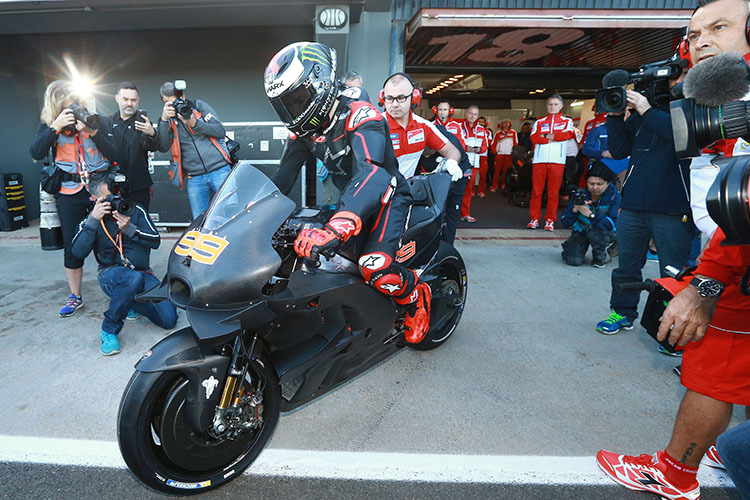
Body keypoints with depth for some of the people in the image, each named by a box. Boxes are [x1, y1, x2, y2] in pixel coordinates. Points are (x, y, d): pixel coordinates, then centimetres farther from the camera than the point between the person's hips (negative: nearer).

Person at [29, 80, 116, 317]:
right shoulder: (48, 126, 4)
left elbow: (113, 153, -7)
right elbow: (36, 153, -12)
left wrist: (92, 132, -20)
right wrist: (56, 127, -20)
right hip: (69, 193, 1)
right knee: (72, 246, 7)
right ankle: (75, 296, 21)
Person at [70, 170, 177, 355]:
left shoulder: (135, 210, 5)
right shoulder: (91, 220, 5)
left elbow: (155, 241, -3)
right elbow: (78, 253, -12)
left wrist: (129, 229, -18)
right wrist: (93, 220, -20)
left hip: (143, 273, 3)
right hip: (111, 274, -2)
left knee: (169, 319, -15)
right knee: (133, 278, -42)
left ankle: (131, 301, 17)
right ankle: (109, 330, -19)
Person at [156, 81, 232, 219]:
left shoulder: (199, 106, 6)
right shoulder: (167, 118, 11)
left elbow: (220, 131, -2)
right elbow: (163, 148, -3)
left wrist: (194, 123, -14)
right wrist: (163, 120, -13)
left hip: (219, 171, -2)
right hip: (194, 179, 2)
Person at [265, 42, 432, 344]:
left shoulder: (360, 115, -26)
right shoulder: (303, 127, -1)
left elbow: (371, 173, -44)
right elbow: (284, 175, 3)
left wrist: (336, 228, -59)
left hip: (387, 194, -7)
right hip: (349, 198, 8)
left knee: (376, 267, -28)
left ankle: (417, 295, 4)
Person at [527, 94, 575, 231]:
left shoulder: (567, 121, 16)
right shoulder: (539, 122, 19)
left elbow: (568, 134, -5)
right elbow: (534, 137, 1)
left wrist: (546, 136, -2)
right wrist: (553, 139, -7)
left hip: (557, 161, -1)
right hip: (540, 159, 1)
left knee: (554, 192, -2)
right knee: (536, 190, -3)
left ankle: (550, 220, 4)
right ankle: (534, 219, 4)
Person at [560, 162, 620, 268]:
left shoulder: (614, 195, -18)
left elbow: (612, 224, -29)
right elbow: (565, 223, -14)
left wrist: (590, 214, -41)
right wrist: (574, 210, -35)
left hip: (604, 231, -1)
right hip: (581, 230, 1)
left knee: (596, 233, -38)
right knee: (573, 260, -20)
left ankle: (600, 255, -2)